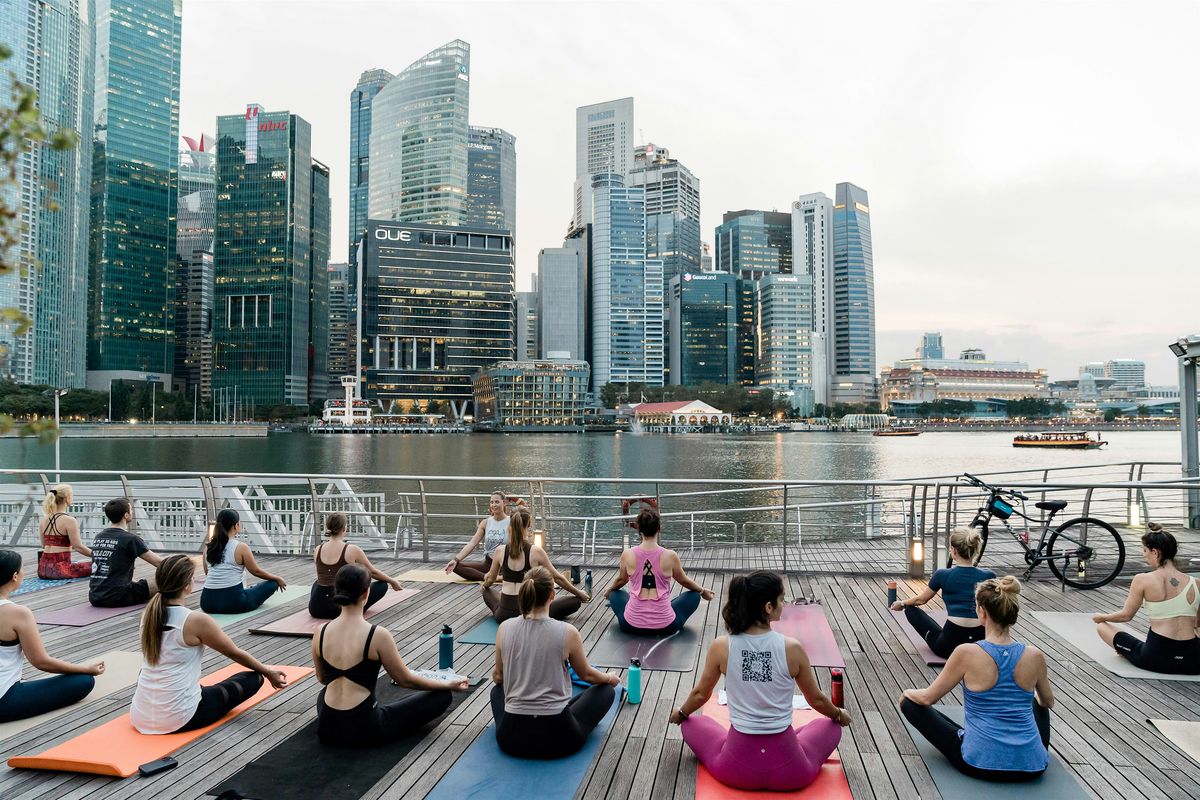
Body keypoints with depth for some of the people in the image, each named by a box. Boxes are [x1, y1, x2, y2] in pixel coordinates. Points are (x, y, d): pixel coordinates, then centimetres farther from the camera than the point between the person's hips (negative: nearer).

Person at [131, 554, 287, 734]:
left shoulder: (149, 614, 0)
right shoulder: (196, 620, -19)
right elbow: (235, 653, -3)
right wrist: (268, 672, 13)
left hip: (139, 716, 8)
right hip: (177, 720, -8)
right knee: (254, 678, 7)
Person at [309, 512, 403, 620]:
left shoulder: (318, 550, 2)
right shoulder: (352, 550, -11)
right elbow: (373, 572, 4)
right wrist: (393, 581, 22)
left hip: (315, 609, 6)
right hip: (339, 609, -6)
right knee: (382, 584, 11)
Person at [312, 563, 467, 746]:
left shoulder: (321, 633, -3)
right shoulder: (378, 635, -18)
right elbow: (406, 680, -7)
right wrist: (449, 684, 7)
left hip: (326, 730, 6)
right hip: (364, 731, -5)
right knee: (442, 696, 6)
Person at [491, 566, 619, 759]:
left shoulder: (505, 628, -6)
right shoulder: (567, 632, -13)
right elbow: (586, 674, 6)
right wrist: (610, 678, 28)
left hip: (510, 738, 3)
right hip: (557, 737, -3)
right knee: (606, 690, 23)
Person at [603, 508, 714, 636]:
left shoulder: (627, 555, -7)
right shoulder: (670, 556, -11)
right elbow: (685, 581, 8)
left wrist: (609, 590, 37)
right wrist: (703, 591, 29)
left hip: (632, 626, 1)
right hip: (665, 627, -1)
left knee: (615, 594, 31)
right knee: (694, 595, 22)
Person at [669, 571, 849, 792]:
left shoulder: (721, 647, -11)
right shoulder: (793, 648, -14)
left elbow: (700, 694, 7)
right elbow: (817, 700, 4)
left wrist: (680, 714, 29)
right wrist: (840, 715, 27)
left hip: (736, 768, 1)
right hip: (789, 772, 0)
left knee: (690, 723, 28)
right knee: (832, 726, 28)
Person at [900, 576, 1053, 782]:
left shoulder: (967, 653, -16)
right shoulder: (1034, 656, -6)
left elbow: (927, 698, -4)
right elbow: (1049, 702, 17)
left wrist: (908, 693, 18)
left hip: (980, 763, -4)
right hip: (1031, 767, 5)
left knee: (910, 702, 15)